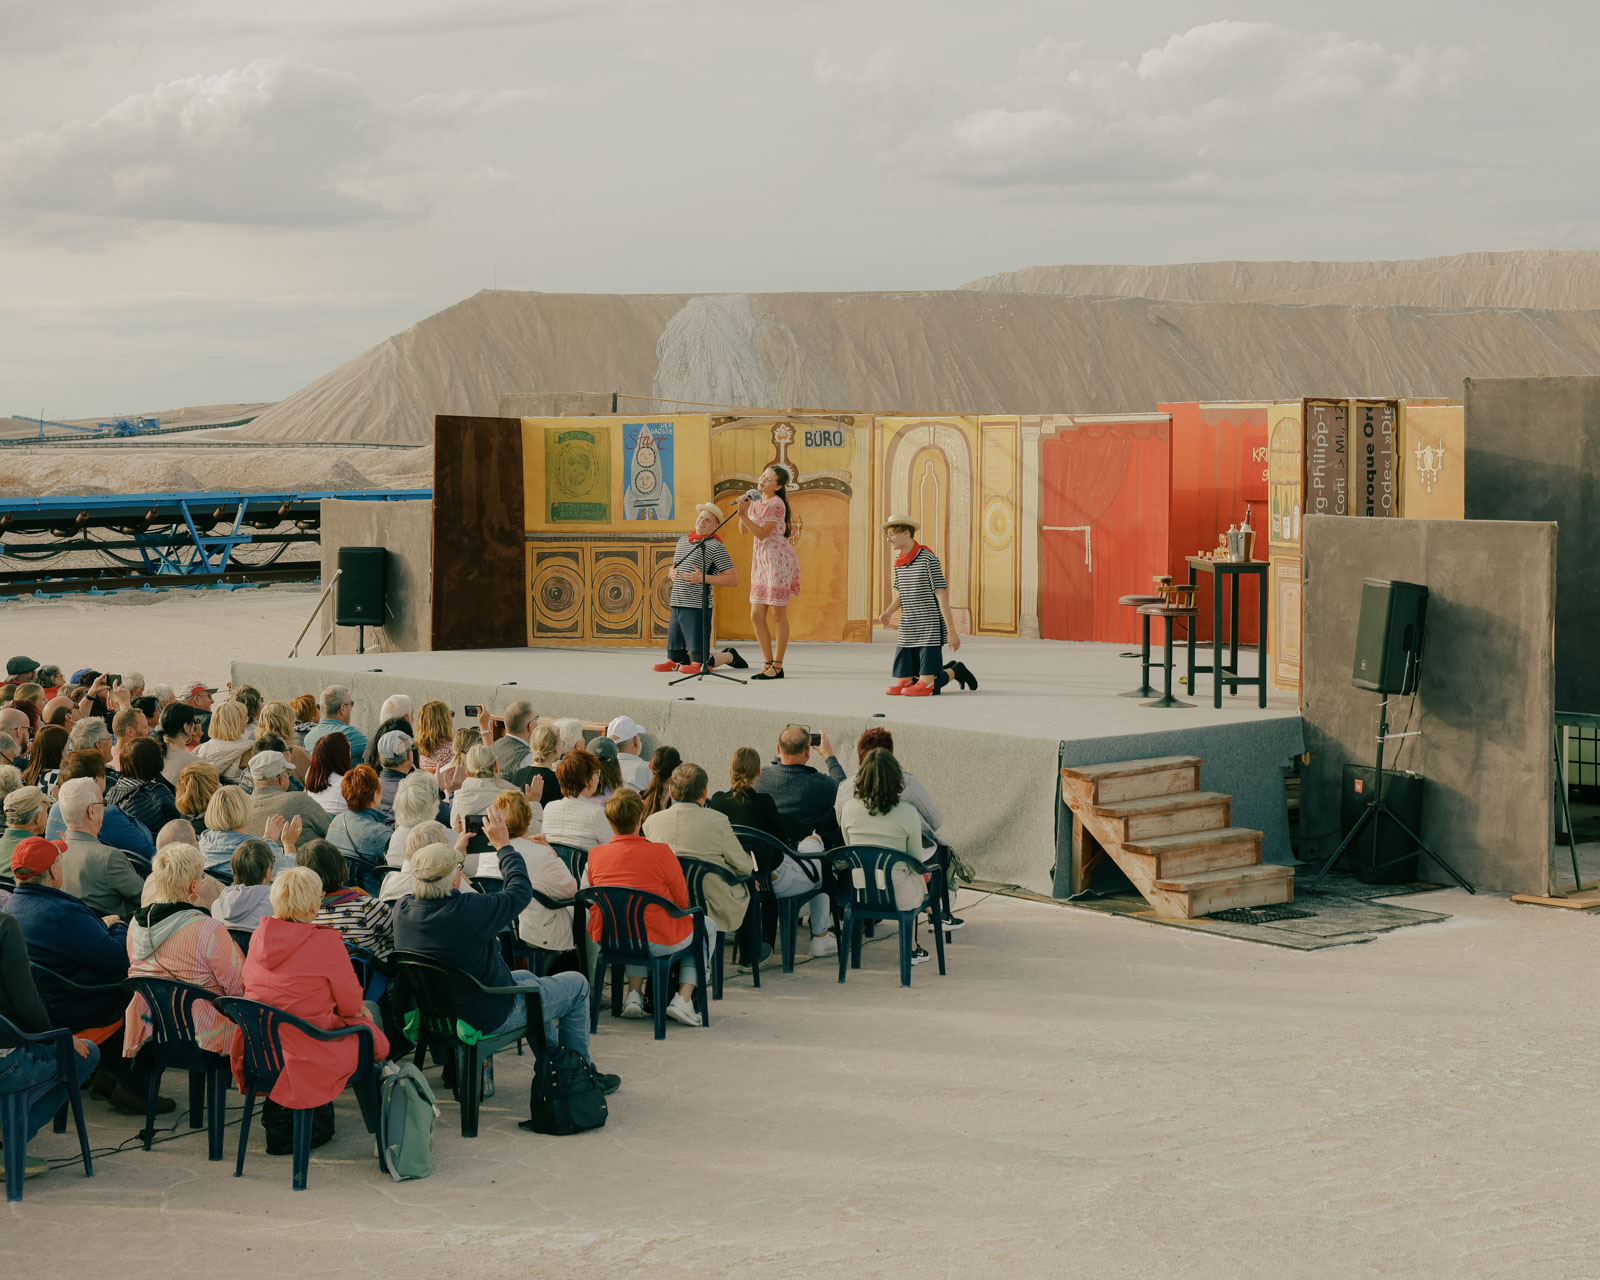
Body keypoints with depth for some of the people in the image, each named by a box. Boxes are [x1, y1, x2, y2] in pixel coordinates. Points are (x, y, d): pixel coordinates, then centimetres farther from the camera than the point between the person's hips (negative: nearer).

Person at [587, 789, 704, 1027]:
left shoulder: (594, 854, -3)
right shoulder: (660, 852, -13)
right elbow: (682, 901, -3)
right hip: (658, 941, -4)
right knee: (707, 926, 25)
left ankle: (634, 994, 22)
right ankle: (684, 998, 9)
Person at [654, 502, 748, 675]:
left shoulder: (715, 547, -6)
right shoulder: (683, 541, 16)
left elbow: (733, 579, -11)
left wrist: (703, 578, -18)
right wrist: (672, 574, 7)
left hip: (697, 608, -7)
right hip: (676, 607, 7)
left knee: (699, 660, -3)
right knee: (676, 659, 6)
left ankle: (729, 656, 20)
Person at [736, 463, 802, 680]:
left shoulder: (776, 504, -12)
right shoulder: (757, 502, 13)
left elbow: (762, 533, -18)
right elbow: (744, 530, 11)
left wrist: (744, 515, -22)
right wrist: (743, 510, -3)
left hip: (778, 559, -9)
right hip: (760, 559, 9)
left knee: (778, 615, -2)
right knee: (756, 616, 6)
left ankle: (777, 667, 3)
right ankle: (768, 664, 14)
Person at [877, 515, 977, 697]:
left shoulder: (929, 559, -14)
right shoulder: (899, 560, 8)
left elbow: (942, 595, -15)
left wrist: (951, 632, -16)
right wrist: (888, 613, -3)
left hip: (931, 629, -7)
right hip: (908, 632, 7)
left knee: (927, 686, -11)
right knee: (902, 683, 6)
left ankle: (956, 671, 18)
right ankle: (949, 669, 25)